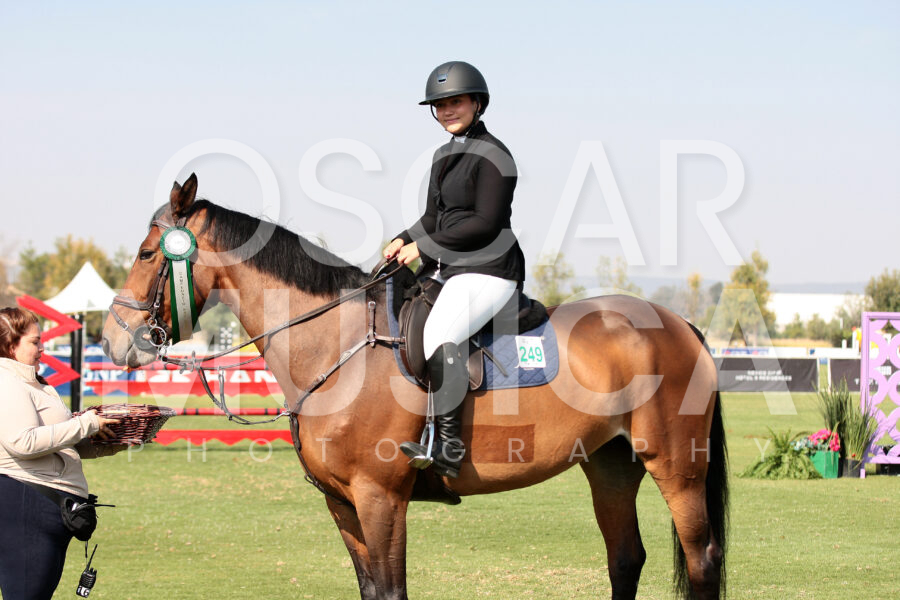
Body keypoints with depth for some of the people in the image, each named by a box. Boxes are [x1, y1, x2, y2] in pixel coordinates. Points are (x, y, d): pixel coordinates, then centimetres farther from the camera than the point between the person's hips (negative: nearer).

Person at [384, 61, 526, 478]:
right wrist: (406, 240, 3)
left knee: (438, 336, -31)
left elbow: (485, 223, -17)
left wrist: (425, 247, -15)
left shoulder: (492, 155, -10)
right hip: (445, 270, 10)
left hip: (488, 271, -10)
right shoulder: (445, 155, 18)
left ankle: (449, 447, -32)